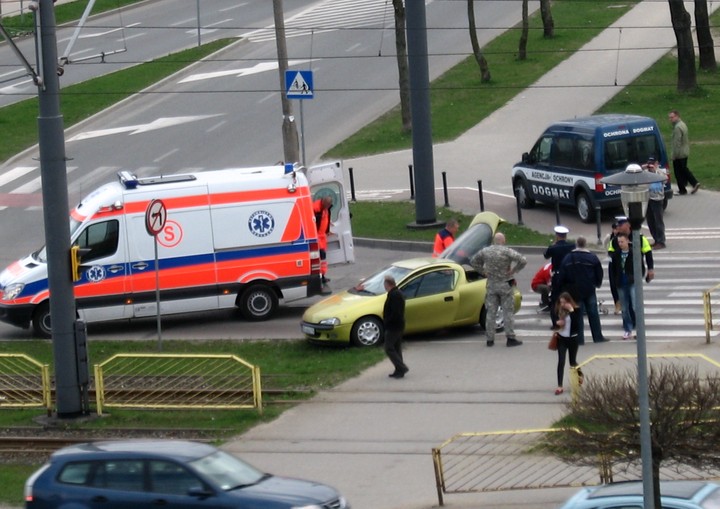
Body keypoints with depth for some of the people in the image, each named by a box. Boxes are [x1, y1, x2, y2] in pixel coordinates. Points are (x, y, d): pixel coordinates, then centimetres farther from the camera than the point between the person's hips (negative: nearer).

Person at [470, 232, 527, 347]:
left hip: (491, 285, 3)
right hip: (505, 285, -3)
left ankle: (490, 339, 9)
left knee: (490, 312, 8)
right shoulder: (507, 251, -14)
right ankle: (510, 338, 4)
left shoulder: (485, 251, -1)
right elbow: (523, 261, -22)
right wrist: (514, 270, -10)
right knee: (507, 312, 3)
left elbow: (473, 261, 12)